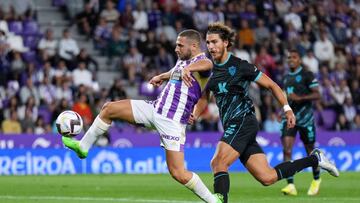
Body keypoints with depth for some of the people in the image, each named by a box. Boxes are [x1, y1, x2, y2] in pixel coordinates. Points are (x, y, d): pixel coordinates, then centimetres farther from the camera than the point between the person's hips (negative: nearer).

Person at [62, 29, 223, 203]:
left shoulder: (201, 61, -14)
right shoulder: (182, 60, 14)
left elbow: (207, 64, -43)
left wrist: (188, 68, -59)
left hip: (173, 122, -8)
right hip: (155, 108, 8)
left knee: (179, 174, -14)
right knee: (109, 108, 2)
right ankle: (83, 147, 16)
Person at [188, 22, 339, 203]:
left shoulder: (239, 66, -7)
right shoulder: (210, 69, 12)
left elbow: (271, 85, -1)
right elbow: (204, 97, 22)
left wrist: (287, 108, -8)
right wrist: (195, 115, 2)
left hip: (243, 122, -7)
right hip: (232, 127, 7)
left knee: (218, 163, -23)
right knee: (267, 178, 5)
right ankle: (314, 159, 20)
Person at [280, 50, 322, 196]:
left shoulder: (307, 75, -5)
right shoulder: (286, 77, 15)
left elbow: (317, 95, -12)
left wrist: (300, 97, -23)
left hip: (305, 117, -5)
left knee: (310, 151, 7)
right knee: (286, 149, -14)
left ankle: (316, 180, 34)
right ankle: (290, 186, -19)